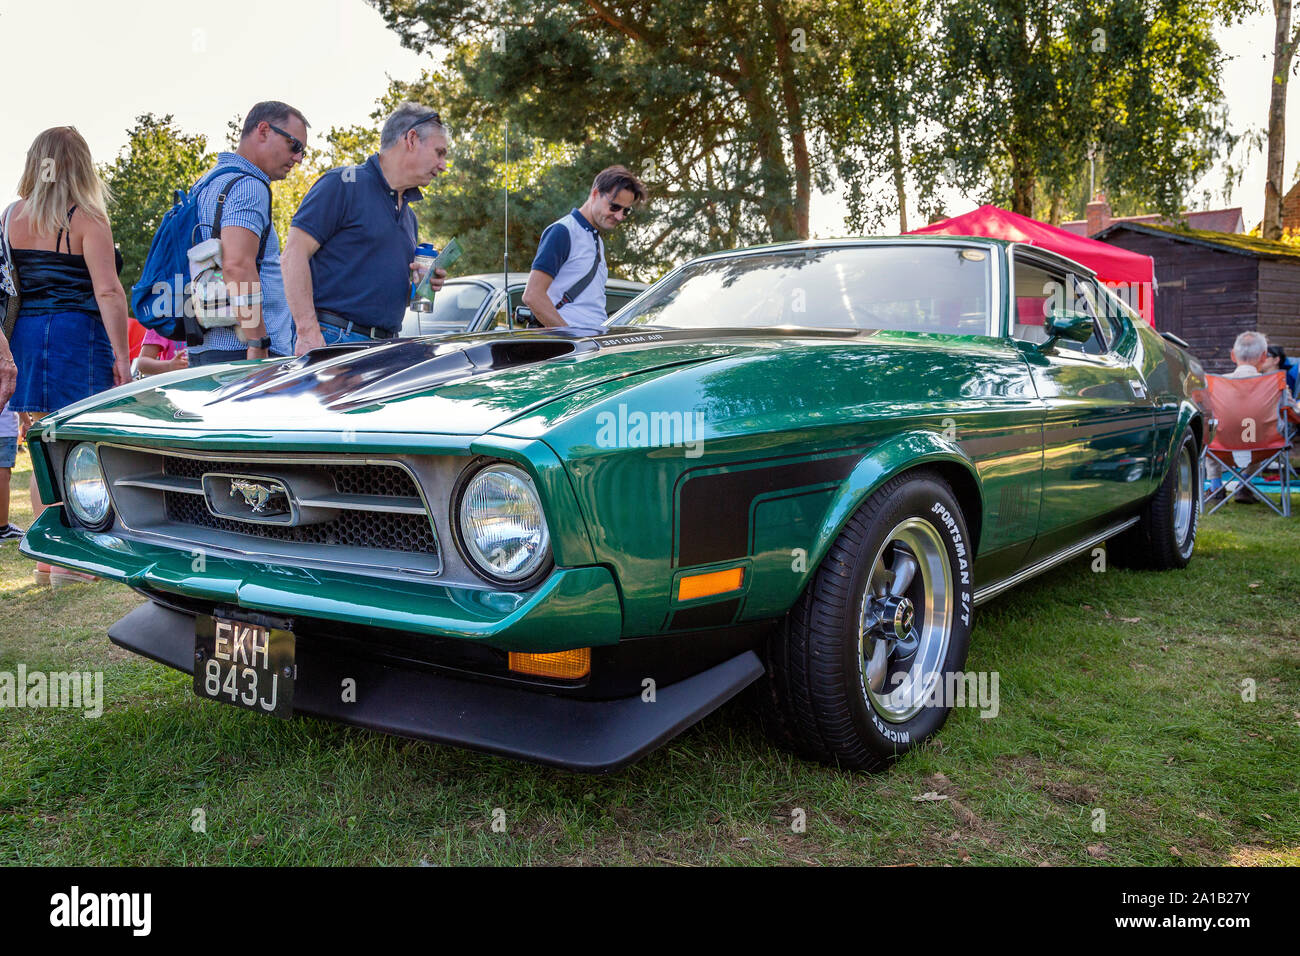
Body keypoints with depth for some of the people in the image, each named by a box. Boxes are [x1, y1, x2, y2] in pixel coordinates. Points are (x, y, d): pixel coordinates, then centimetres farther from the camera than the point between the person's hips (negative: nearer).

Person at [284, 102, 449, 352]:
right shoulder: (344, 184, -2)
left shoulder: (408, 214, 23)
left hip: (386, 349, 7)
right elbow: (294, 254, -10)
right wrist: (308, 332, -19)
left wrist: (420, 284, 7)